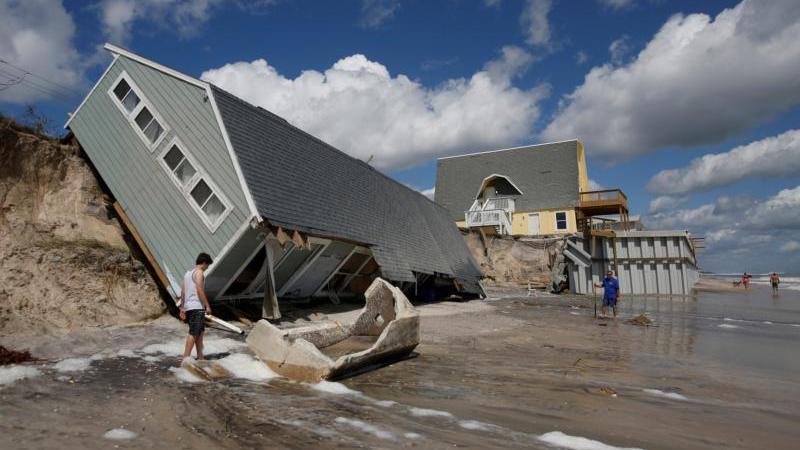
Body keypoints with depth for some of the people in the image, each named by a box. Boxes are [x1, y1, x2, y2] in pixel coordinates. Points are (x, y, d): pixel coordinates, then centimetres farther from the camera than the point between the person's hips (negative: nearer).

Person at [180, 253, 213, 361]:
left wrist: (182, 308, 20)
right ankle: (185, 359, -11)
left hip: (188, 307, 9)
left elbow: (182, 292, 18)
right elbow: (199, 290, -17)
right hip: (197, 307, -9)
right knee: (193, 333, -8)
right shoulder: (199, 272, -7)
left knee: (199, 332, 15)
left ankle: (200, 357, 20)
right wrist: (207, 306, -14)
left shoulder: (188, 273, 18)